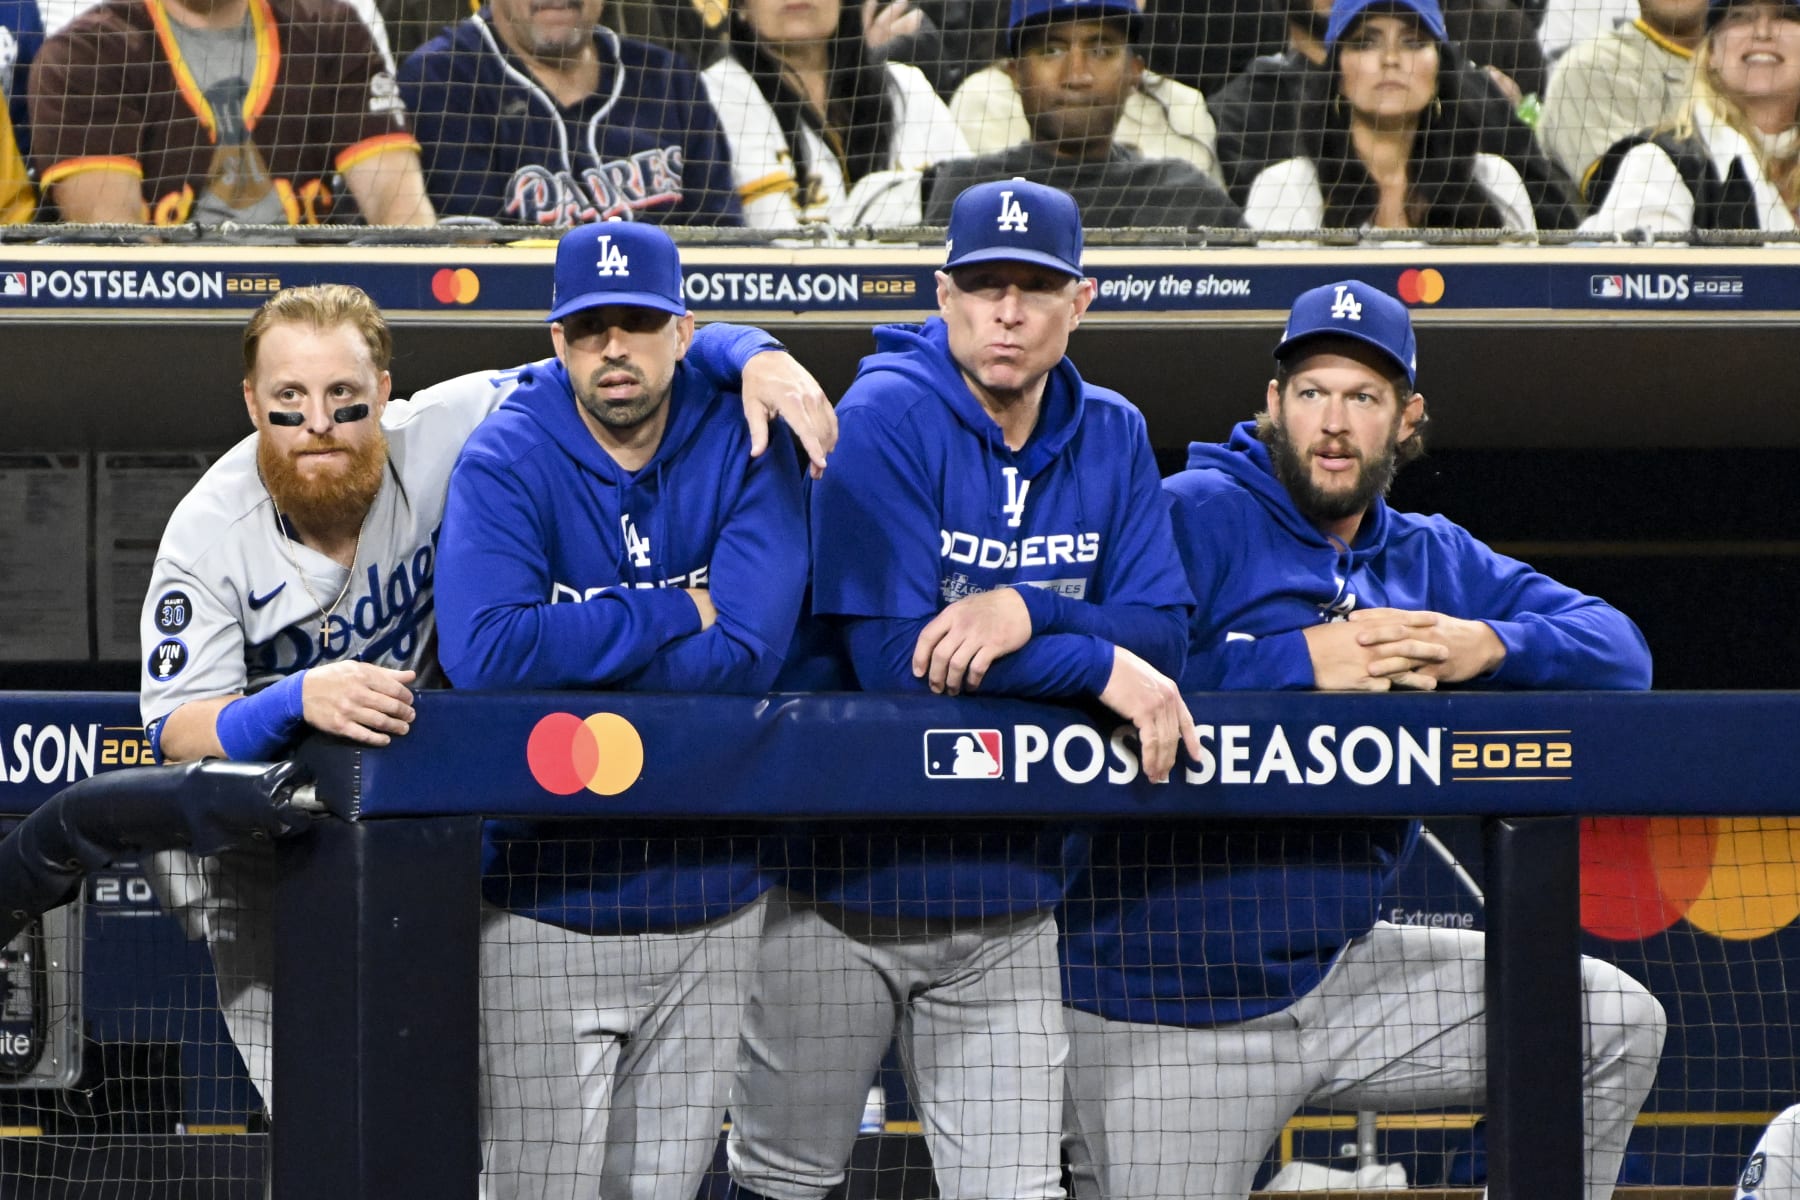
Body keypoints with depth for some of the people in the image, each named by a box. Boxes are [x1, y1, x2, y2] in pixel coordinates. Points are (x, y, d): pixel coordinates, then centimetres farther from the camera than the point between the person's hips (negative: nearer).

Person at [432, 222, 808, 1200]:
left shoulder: (743, 452, -2)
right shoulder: (507, 462, -7)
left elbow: (745, 659, -14)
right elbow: (483, 654, -23)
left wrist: (570, 653, -16)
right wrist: (676, 614, -17)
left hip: (708, 902, 2)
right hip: (547, 913, -2)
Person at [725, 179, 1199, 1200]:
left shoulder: (1112, 438, 4)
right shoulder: (886, 418, -13)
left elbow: (1163, 635, -3)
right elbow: (895, 657, -21)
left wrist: (1029, 611, -22)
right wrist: (1105, 667, -22)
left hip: (1007, 913, 4)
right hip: (850, 878, -4)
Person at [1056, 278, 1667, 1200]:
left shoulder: (1433, 561, 11)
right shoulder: (1194, 515, -9)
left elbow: (1618, 649, 4)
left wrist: (1488, 645, -15)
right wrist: (1297, 664, -23)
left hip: (1339, 972, 6)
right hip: (1170, 1011, -6)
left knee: (1615, 1022, 2)